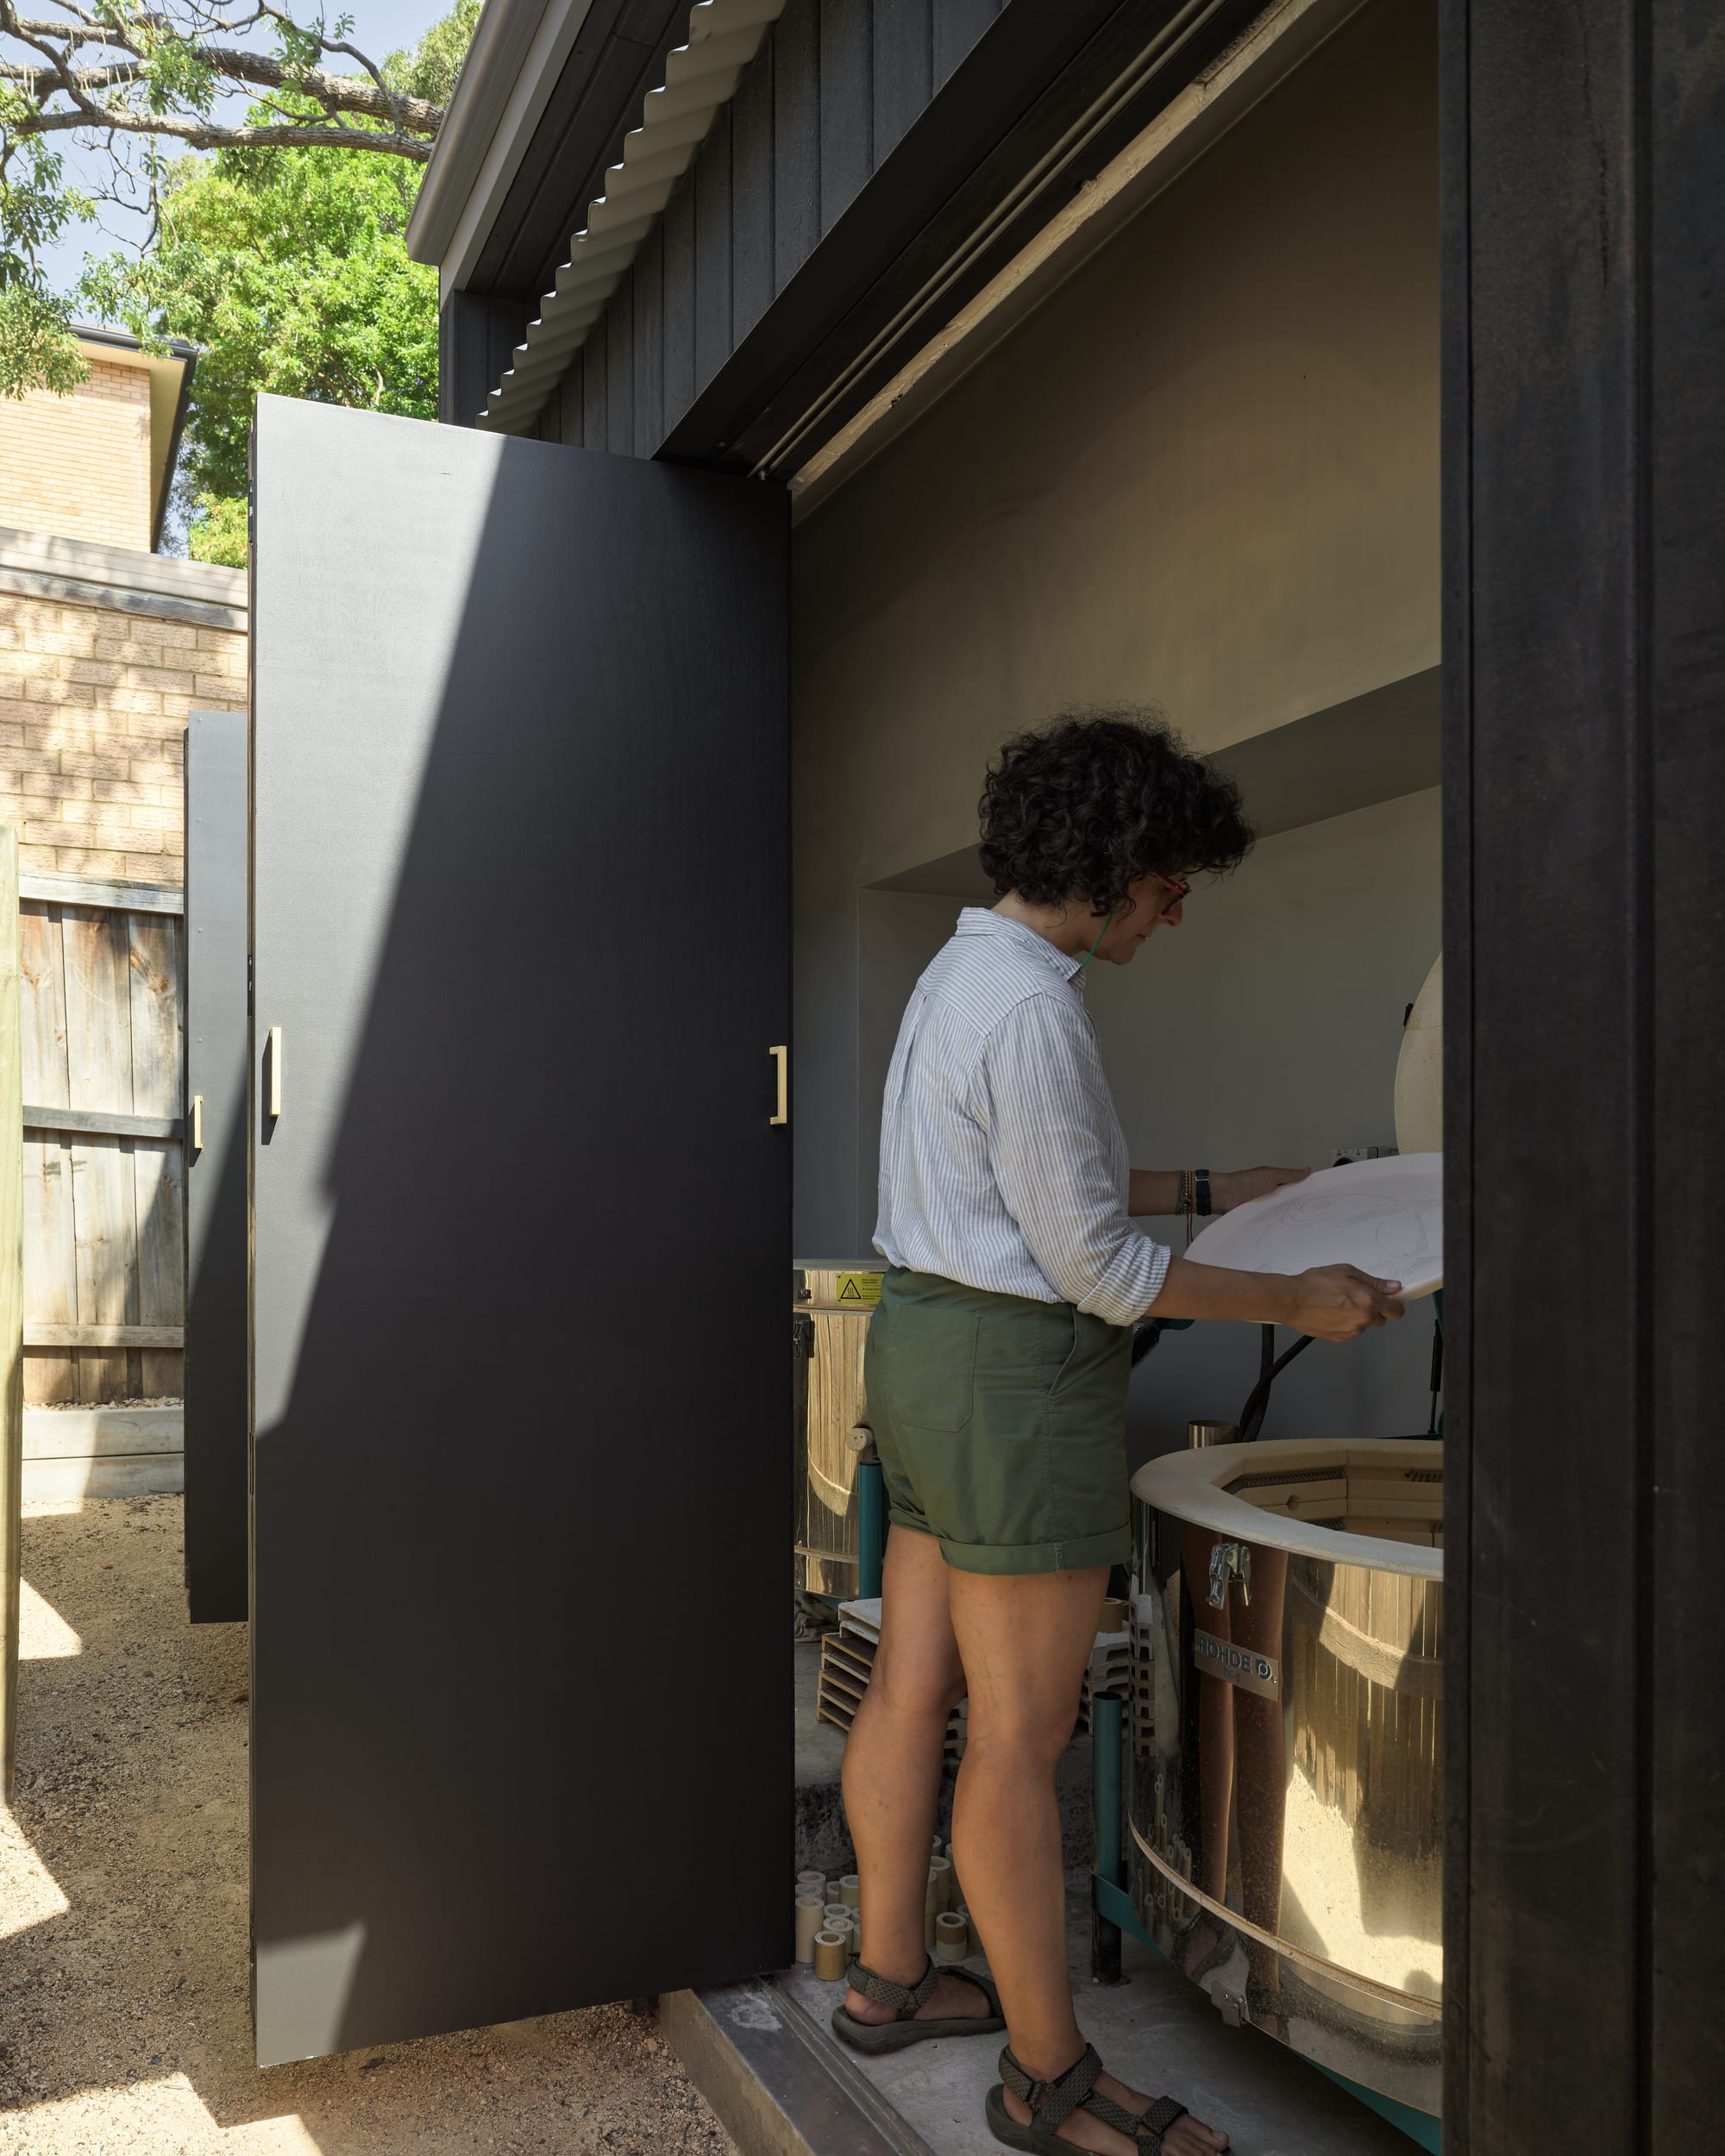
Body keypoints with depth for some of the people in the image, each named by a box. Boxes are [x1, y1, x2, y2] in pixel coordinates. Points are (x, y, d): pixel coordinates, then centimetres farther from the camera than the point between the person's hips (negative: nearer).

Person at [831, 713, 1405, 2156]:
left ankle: (891, 1979, 34)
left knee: (915, 1685, 18)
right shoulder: (1032, 1006, -20)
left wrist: (1219, 1192, 19)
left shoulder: (967, 970, 12)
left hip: (929, 1339, 10)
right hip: (1017, 1372, -10)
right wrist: (1294, 1302, -9)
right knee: (1023, 1738, 2)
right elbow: (1092, 1261, -18)